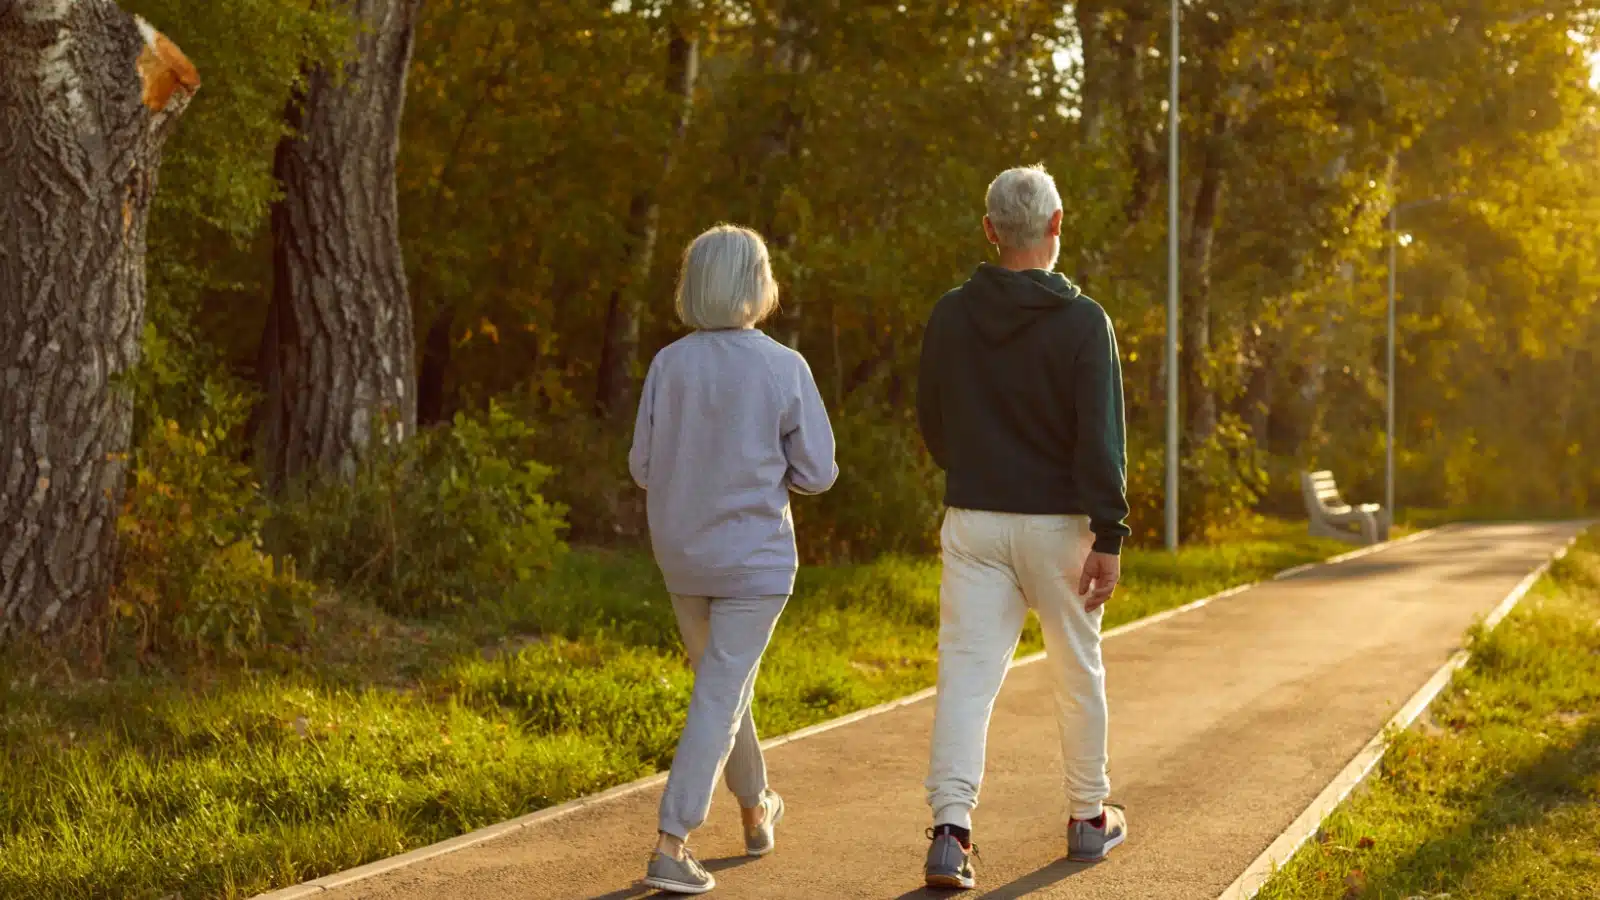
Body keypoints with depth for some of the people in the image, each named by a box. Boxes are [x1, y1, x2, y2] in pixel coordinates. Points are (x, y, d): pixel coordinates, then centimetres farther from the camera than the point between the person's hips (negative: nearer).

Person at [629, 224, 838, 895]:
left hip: (681, 557, 4)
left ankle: (757, 813, 39)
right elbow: (816, 473, -9)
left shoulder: (669, 365, -7)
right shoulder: (784, 369, -14)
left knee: (722, 685, 22)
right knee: (719, 700, -1)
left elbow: (644, 467, -1)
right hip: (755, 558, -4)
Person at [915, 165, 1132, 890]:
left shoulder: (950, 316, 1)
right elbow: (1100, 438, -15)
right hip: (1057, 523, -2)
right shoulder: (1082, 322, -10)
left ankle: (950, 827, -16)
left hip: (972, 520, 2)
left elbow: (931, 423, 10)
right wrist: (1108, 539, -13)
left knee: (966, 673, -2)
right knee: (1078, 672, 14)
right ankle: (1090, 818, 27)